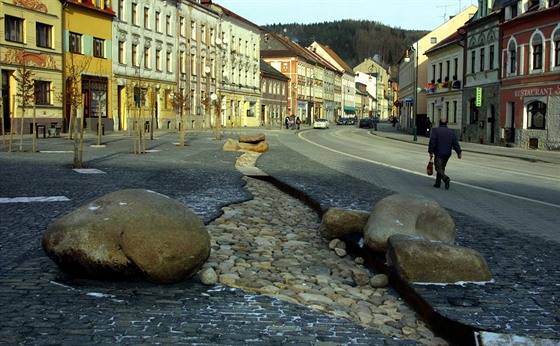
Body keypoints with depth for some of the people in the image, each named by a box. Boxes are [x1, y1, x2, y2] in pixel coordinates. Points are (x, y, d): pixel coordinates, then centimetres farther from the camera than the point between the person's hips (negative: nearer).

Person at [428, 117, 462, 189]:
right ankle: (438, 183, 19)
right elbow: (456, 143, 5)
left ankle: (446, 179, -29)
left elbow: (432, 142, -11)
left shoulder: (436, 131, -6)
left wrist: (431, 152, -7)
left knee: (439, 168, -5)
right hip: (447, 154, 5)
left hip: (438, 154, -5)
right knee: (441, 168, 16)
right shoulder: (451, 132, 8)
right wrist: (458, 153, 7)